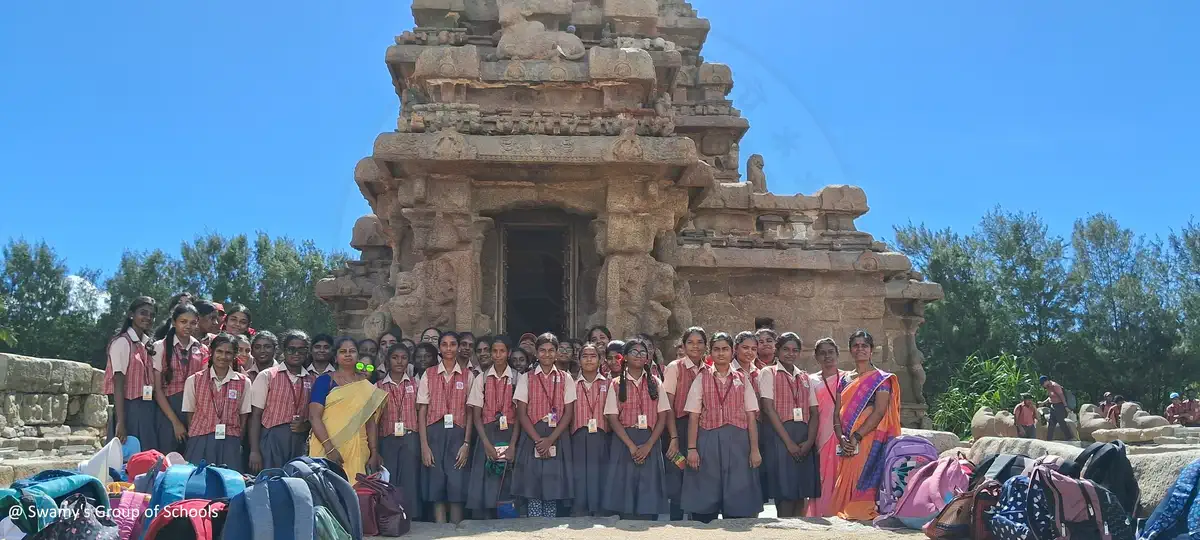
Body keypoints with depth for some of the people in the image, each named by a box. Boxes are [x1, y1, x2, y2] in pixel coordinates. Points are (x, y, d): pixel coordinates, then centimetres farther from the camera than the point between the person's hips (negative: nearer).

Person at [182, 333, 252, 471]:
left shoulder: (243, 383, 5)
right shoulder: (193, 380, 5)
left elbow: (244, 417, 8)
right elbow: (190, 414, 8)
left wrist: (237, 443, 5)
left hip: (229, 443, 0)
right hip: (200, 442, 0)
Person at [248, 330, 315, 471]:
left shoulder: (313, 381, 11)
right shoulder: (266, 376, 2)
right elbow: (255, 415, -1)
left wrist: (306, 426, -6)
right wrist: (254, 451, -8)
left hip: (300, 444, 3)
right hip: (271, 440, -3)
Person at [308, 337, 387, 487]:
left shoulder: (366, 386, 13)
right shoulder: (324, 381, 3)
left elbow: (371, 422, 13)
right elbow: (314, 416, -7)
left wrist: (374, 453, 2)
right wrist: (329, 448, -17)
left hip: (358, 452, 3)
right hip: (328, 449, -3)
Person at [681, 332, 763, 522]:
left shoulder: (742, 380, 10)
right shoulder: (701, 379, 6)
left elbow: (751, 416, 6)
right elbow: (693, 416, 1)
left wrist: (754, 449, -1)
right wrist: (691, 448, -7)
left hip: (737, 441, 1)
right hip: (708, 441, -1)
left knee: (738, 498, 2)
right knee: (705, 501, 0)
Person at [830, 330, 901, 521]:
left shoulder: (881, 379, 1)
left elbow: (880, 412, -10)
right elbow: (838, 412, 10)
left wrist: (856, 437, -17)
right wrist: (841, 437, -7)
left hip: (870, 439, -5)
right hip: (847, 445, 5)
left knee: (864, 486, -11)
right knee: (845, 486, 2)